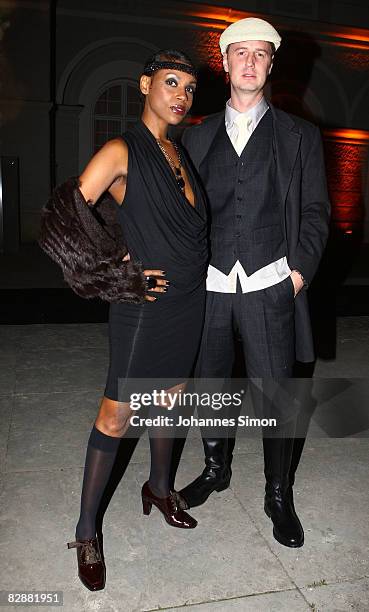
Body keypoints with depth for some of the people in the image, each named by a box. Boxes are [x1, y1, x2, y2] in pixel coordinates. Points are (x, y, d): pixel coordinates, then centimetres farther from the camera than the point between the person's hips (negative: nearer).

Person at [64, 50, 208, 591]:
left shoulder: (180, 151, 12)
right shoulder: (123, 151, -10)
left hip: (189, 302, 7)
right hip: (145, 307, -7)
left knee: (170, 399, 19)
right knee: (116, 418, 0)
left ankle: (159, 489, 42)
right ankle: (86, 533, 19)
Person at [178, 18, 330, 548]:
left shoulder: (299, 136, 8)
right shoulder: (197, 137, 13)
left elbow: (315, 213, 5)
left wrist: (299, 273, -6)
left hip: (269, 287, -2)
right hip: (210, 286, 3)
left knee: (276, 395, 2)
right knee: (211, 384, 14)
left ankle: (279, 495, 22)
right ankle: (216, 469, 37)